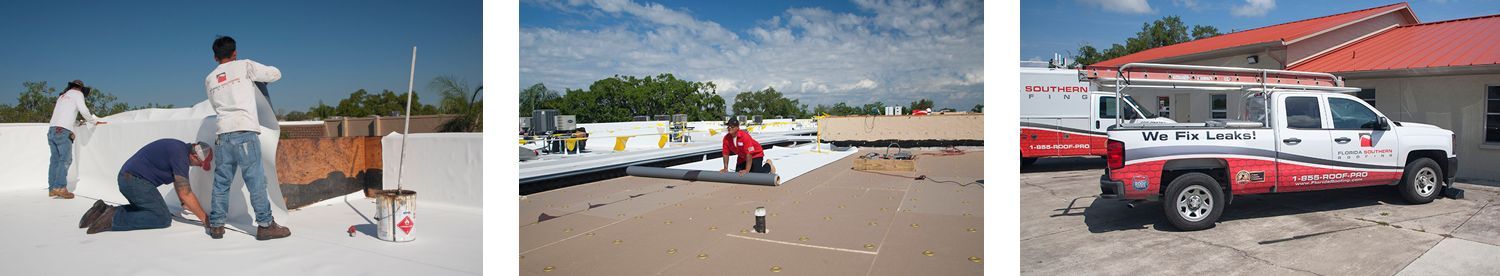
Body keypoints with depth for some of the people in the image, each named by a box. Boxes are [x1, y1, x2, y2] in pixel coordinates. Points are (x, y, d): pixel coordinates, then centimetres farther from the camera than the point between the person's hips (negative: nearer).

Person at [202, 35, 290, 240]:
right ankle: (265, 225, -4)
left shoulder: (209, 79, 17)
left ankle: (216, 224, 15)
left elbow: (216, 105, 20)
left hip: (223, 134, 5)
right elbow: (275, 74, 9)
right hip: (245, 132, -5)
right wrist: (256, 76, 28)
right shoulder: (245, 66, 5)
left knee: (221, 181, 11)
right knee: (256, 179, -4)